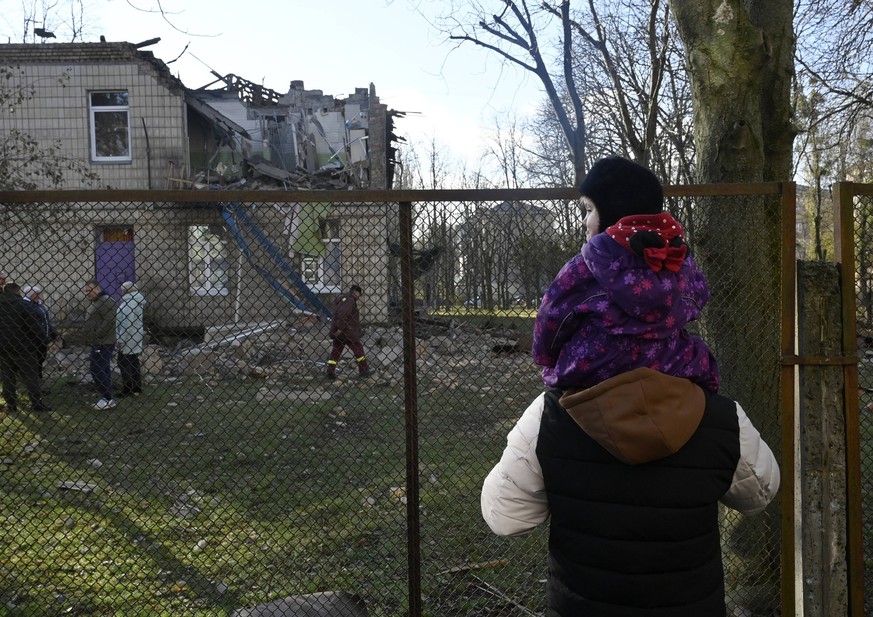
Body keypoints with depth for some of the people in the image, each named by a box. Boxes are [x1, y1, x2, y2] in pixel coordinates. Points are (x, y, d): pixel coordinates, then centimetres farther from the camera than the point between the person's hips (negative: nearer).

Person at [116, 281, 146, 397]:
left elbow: (127, 323, -23)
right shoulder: (137, 302, 12)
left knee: (124, 364, -2)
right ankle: (137, 388, 18)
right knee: (134, 363, 13)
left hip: (127, 339, -9)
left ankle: (127, 390, 0)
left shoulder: (128, 303, -18)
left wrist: (121, 339, -19)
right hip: (135, 340, 9)